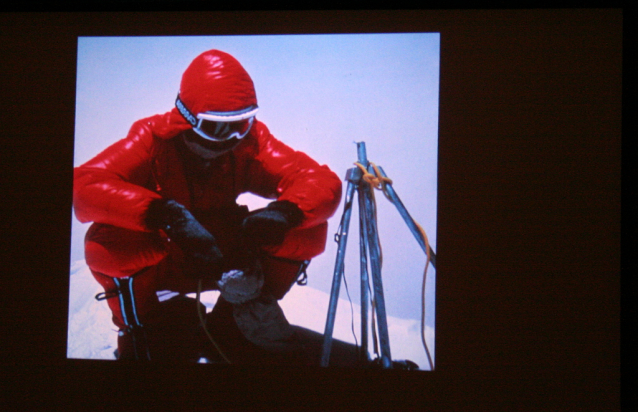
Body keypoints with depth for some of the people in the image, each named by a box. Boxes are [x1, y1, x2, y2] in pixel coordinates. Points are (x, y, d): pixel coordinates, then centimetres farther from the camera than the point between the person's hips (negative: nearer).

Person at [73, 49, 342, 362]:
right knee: (107, 242, -34)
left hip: (227, 257, 3)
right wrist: (167, 214, -48)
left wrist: (284, 212, -42)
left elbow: (324, 183, -19)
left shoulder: (248, 140, -14)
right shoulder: (153, 139, -21)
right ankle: (152, 329, -7)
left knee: (309, 231, -18)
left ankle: (247, 310, 5)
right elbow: (83, 187, -36)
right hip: (163, 264, -2)